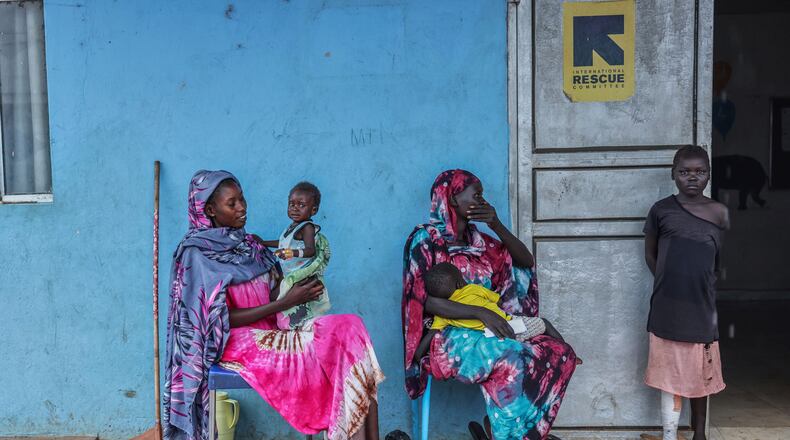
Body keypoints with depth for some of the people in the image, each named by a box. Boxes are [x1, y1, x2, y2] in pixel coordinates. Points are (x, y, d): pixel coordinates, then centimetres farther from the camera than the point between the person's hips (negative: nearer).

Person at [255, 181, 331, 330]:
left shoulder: (307, 227, -17)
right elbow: (285, 243, 28)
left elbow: (311, 250, -31)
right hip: (289, 276, 9)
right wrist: (263, 242, 31)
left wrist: (294, 252, -48)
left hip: (302, 279, -9)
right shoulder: (293, 226, 11)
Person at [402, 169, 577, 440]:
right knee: (510, 361, -34)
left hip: (487, 331, 7)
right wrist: (480, 312, -25)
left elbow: (527, 261, 13)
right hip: (449, 337, -7)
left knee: (560, 354, -14)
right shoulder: (424, 240, -3)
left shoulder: (478, 241, 16)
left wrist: (497, 226, -3)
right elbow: (423, 300, -14)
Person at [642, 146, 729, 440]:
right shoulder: (661, 209, -2)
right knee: (669, 374, 4)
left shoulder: (720, 213, 1)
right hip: (667, 308, -1)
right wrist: (670, 281, 3)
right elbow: (650, 253, 8)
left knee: (700, 374, 13)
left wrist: (697, 283, 9)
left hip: (701, 307, 2)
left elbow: (720, 261, 11)